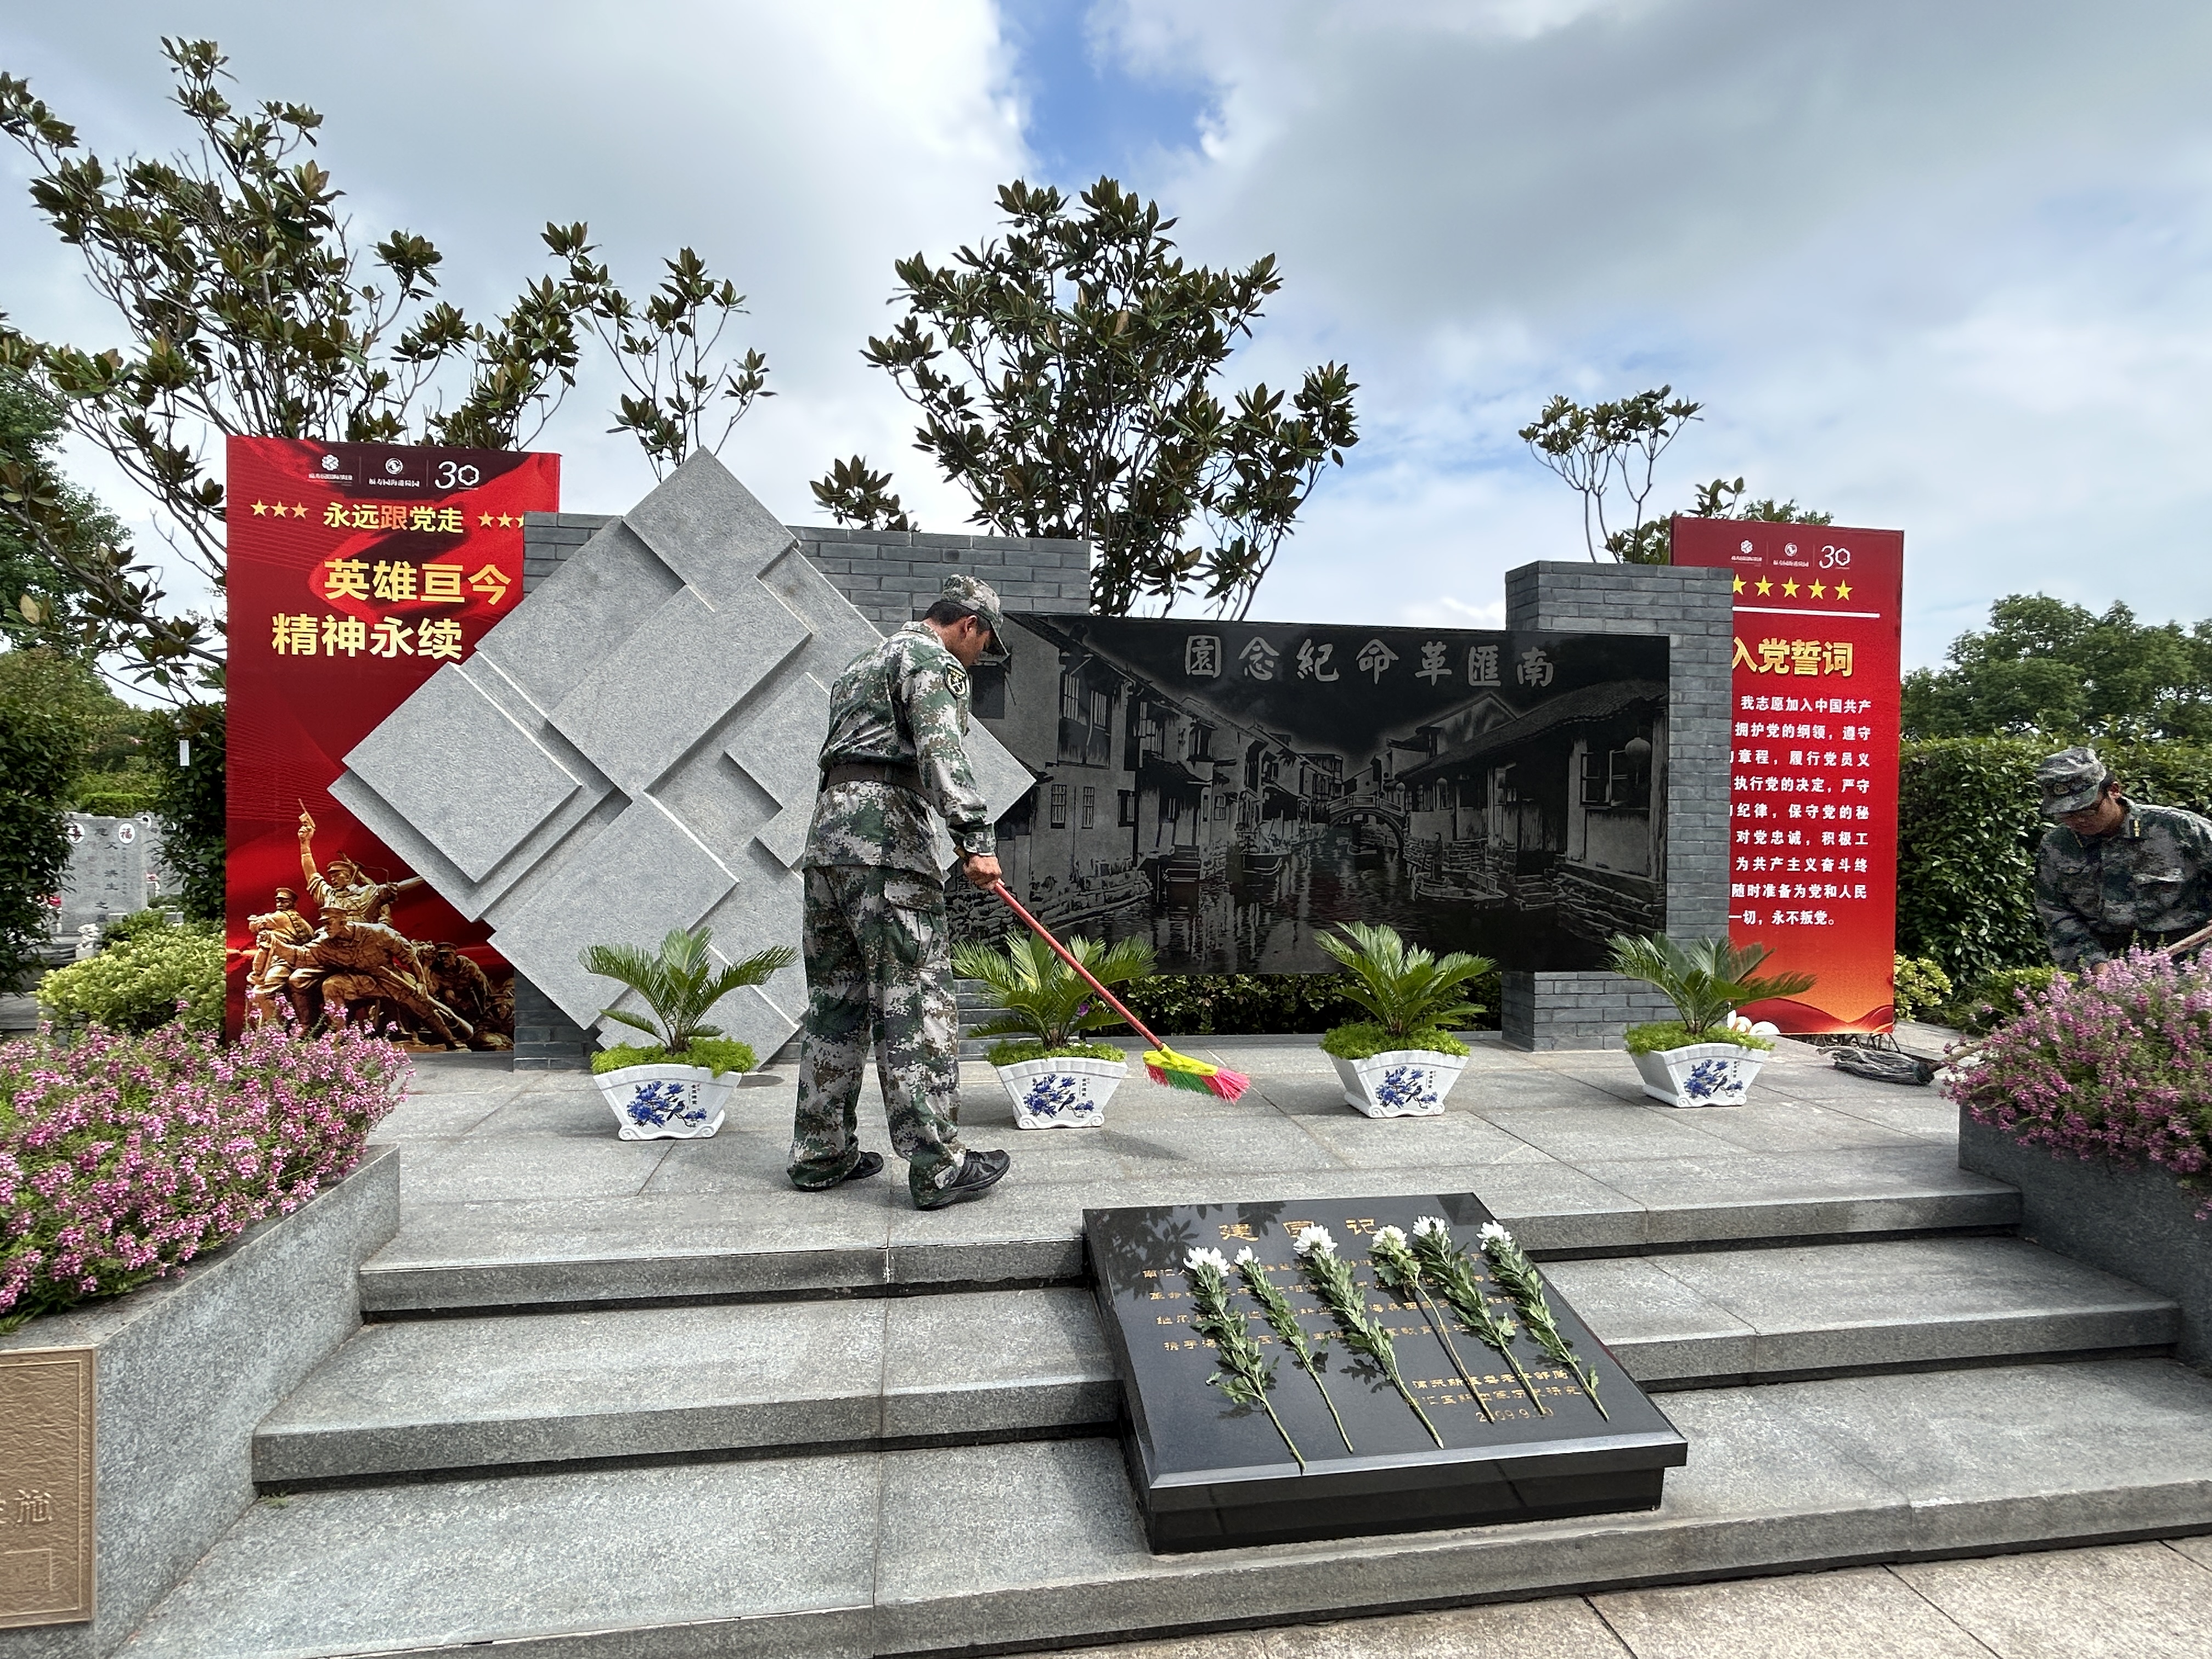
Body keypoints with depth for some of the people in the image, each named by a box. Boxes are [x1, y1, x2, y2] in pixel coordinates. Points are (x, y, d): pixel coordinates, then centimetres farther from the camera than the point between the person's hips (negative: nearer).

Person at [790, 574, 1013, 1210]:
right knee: (918, 1002, -7)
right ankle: (937, 1167, -3)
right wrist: (976, 839, -20)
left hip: (827, 834, 9)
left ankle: (821, 1154, 20)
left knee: (836, 1000, 12)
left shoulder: (863, 663, 29)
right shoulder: (934, 662, 0)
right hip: (886, 839, -9)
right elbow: (941, 754, -16)